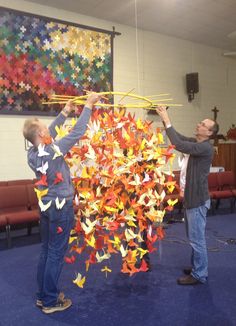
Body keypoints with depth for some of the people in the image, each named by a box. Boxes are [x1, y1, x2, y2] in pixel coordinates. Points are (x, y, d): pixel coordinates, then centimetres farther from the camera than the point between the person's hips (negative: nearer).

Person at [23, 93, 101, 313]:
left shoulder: (32, 153, -2)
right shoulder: (53, 151, -23)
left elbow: (49, 135, 13)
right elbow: (78, 132, -17)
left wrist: (65, 112, 18)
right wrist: (89, 104, -7)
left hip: (45, 206, 8)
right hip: (60, 208, -8)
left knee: (46, 251, 17)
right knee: (56, 254, 3)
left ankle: (43, 295, 30)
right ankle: (50, 301, 15)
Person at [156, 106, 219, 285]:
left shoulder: (206, 147, -20)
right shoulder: (196, 142, 8)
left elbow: (179, 145, -30)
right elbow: (180, 137, 9)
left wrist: (167, 121, -25)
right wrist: (165, 119, -3)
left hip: (198, 200, -10)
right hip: (192, 198, 10)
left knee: (197, 238, 1)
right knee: (194, 237, 19)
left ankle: (200, 275, 14)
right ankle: (197, 268, 33)